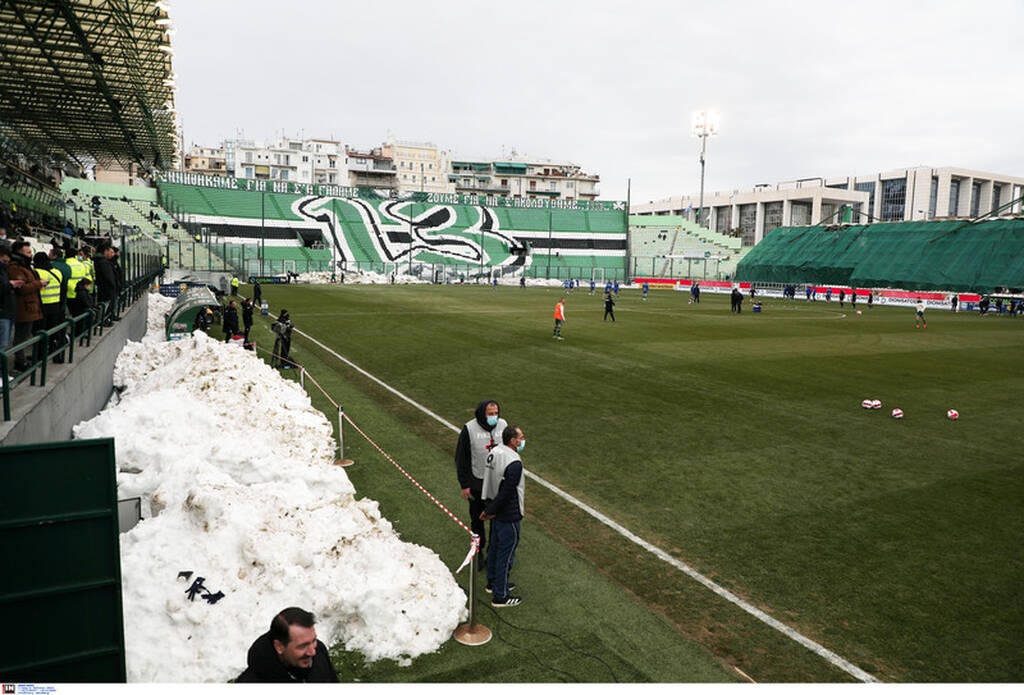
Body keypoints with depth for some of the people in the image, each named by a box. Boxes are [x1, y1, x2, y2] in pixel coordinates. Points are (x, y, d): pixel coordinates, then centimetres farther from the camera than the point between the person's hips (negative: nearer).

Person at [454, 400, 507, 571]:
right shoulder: (469, 429, -15)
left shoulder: (503, 424, -3)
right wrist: (464, 484, -10)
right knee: (477, 519, 11)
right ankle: (479, 552, 29)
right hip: (477, 483, -3)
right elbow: (461, 458, -9)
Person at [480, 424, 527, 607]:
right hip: (508, 516, -9)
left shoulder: (494, 452, 0)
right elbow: (506, 492, -25)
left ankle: (493, 582, 41)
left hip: (496, 511, 9)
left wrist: (489, 508, 12)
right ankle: (500, 596, 15)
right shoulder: (514, 463, -28)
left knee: (495, 547, 24)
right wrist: (491, 511, -12)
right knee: (506, 553, 4)